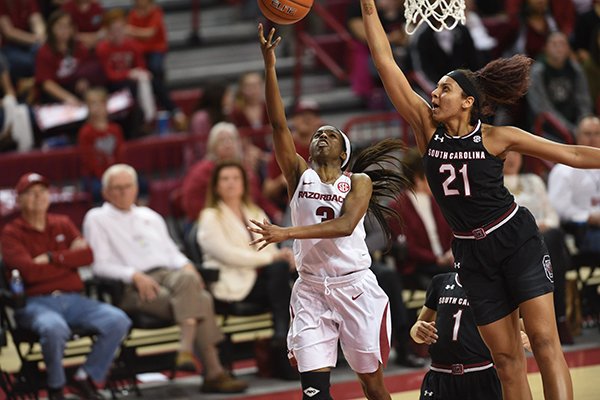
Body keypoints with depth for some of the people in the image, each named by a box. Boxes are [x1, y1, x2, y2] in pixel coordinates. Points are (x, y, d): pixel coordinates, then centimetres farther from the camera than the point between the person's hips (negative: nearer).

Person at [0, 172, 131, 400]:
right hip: (36, 303, -5)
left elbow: (87, 255, 3)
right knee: (54, 328, -40)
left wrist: (51, 258, -7)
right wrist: (69, 258, -1)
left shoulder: (63, 225, 19)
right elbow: (30, 271, -12)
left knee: (118, 321, -20)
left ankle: (85, 379, -6)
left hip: (73, 300, 5)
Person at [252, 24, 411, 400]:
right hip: (311, 288, 2)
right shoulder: (299, 174, 6)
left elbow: (345, 225, -18)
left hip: (355, 285, -2)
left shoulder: (359, 182, 0)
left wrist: (288, 232, -29)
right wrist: (270, 65, -13)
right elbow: (278, 124, -4)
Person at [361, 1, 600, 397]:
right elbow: (386, 63, -5)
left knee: (545, 341, -12)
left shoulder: (497, 137, -8)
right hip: (472, 253, 4)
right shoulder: (427, 127, -1)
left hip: (517, 241, -4)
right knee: (506, 357, 3)